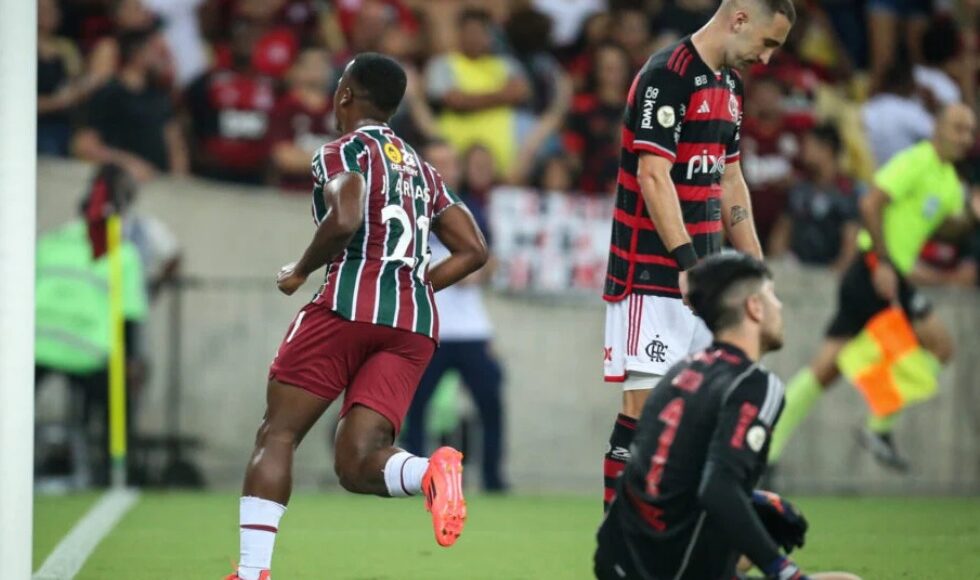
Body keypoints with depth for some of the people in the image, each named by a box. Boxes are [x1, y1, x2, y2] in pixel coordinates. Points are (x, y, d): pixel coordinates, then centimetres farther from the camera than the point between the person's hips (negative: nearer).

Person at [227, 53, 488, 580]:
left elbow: (344, 220, -16)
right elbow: (473, 251, 21)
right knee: (356, 464, -1)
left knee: (276, 435, 4)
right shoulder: (422, 169, 25)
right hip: (416, 323, 6)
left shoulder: (343, 152, 4)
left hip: (350, 304, -6)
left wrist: (300, 271, -1)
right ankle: (432, 471, -33)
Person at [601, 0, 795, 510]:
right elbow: (653, 176, -20)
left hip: (699, 277, 9)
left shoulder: (729, 84, 16)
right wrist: (687, 261, -26)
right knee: (645, 404, -10)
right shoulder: (667, 75, -13)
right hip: (650, 277, -9)